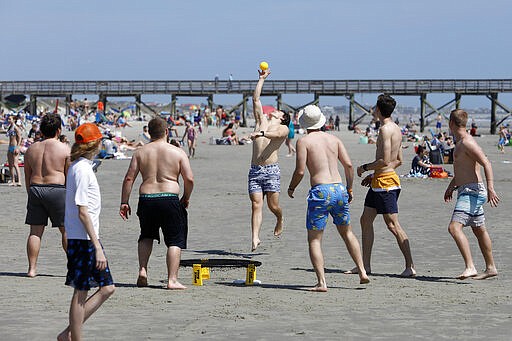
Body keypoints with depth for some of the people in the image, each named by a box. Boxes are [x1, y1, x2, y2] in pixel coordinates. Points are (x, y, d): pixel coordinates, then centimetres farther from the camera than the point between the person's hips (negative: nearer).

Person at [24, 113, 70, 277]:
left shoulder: (31, 149, 9)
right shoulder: (64, 149, -3)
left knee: (35, 231, 6)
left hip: (35, 189, 4)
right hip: (57, 189, -4)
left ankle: (32, 268, 4)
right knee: (66, 230, 6)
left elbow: (27, 176, 12)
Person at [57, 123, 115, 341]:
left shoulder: (77, 166, 14)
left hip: (88, 238, 10)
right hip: (83, 239, -10)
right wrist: (97, 247, -21)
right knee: (81, 292, -2)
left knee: (107, 288, 10)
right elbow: (82, 212, -20)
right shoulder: (82, 170, -16)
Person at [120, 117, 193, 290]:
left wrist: (124, 202, 9)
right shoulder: (178, 152, 1)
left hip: (146, 198, 3)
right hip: (170, 199, -3)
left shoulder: (140, 152, 7)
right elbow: (189, 179, -3)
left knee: (146, 236, 26)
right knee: (175, 240, 5)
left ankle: (142, 270, 12)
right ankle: (172, 279, -3)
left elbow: (129, 178, 3)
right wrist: (186, 198, 13)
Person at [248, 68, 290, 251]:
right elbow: (256, 99, 19)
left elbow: (276, 134, -16)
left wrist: (261, 133, -34)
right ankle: (255, 238, -11)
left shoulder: (283, 128, 8)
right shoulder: (262, 121, 20)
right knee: (256, 205, -6)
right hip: (255, 170, 3)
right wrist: (262, 79, 22)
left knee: (273, 205, -2)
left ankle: (280, 220, 31)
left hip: (271, 169, -3)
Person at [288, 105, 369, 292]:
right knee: (347, 233, 24)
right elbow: (348, 165, 7)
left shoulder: (304, 141, -2)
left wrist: (291, 188, 10)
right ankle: (362, 272, 21)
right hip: (339, 189, 5)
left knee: (314, 239, 2)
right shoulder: (334, 139, 13)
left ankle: (322, 282, -9)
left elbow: (300, 171, -8)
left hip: (320, 192, -5)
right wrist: (349, 189, 18)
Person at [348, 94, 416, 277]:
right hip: (379, 182, 10)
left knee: (393, 225, -8)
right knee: (366, 220, 13)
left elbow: (385, 161, -22)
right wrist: (374, 174, 23)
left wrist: (365, 167, -7)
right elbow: (398, 160, 20)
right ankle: (365, 265, 17)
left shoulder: (385, 129, -16)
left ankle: (410, 266, -7)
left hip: (385, 182, -10)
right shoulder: (396, 129, 14)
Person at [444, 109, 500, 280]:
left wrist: (490, 188, -32)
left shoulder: (467, 142, -15)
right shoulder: (460, 143, 17)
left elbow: (486, 163, -24)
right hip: (466, 191, 11)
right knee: (479, 230, 19)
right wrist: (452, 185, 33)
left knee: (454, 227, -21)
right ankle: (490, 268, 30)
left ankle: (470, 267, -28)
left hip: (472, 191, -11)